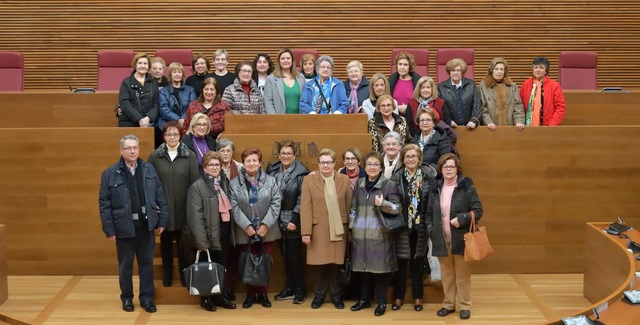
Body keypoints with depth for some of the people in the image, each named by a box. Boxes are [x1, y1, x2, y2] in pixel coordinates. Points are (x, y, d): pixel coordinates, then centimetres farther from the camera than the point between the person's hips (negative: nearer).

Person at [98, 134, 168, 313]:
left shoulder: (149, 169, 1)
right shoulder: (110, 173, -6)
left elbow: (160, 197, 4)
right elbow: (104, 204, -5)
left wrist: (162, 220, 1)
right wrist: (109, 229, -8)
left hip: (146, 225, 2)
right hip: (124, 226, -2)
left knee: (147, 263, 10)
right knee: (125, 264, 11)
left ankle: (147, 298, 22)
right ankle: (127, 298, 27)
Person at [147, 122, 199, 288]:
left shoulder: (190, 156, -3)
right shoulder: (155, 156, 0)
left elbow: (194, 183, -4)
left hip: (184, 207, -1)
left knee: (183, 242, 9)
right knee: (166, 241, 12)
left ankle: (185, 274, 23)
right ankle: (167, 275, 25)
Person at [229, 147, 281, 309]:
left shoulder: (271, 181, 2)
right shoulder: (234, 183, 2)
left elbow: (276, 203, -3)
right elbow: (234, 207, -5)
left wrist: (266, 224, -12)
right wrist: (246, 225, -13)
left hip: (266, 231, 0)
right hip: (245, 232, 0)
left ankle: (263, 293, 20)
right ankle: (250, 294, 18)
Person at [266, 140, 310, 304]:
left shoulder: (301, 173, -8)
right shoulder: (272, 170, 6)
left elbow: (302, 199, -11)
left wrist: (294, 220, -14)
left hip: (293, 222, -4)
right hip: (278, 221, 4)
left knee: (295, 256, 0)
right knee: (285, 256, 11)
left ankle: (299, 289, 14)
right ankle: (289, 288, 22)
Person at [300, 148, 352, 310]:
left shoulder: (344, 180, 6)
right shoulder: (309, 180, 1)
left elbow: (349, 205, 5)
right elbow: (305, 208, -4)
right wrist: (306, 232, -9)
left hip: (338, 229, 1)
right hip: (318, 229, -1)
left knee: (336, 263, 5)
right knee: (319, 263, 4)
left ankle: (336, 294, 20)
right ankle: (319, 294, 20)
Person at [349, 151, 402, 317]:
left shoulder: (389, 184, -4)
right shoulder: (359, 184, 11)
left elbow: (398, 208, -6)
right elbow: (353, 207, 16)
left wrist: (383, 204, -22)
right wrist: (351, 227, 10)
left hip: (380, 235, -4)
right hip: (360, 234, 4)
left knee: (380, 268, -1)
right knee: (363, 267, 10)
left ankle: (381, 302, 12)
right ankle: (364, 299, 23)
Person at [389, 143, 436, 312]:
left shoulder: (429, 174, -2)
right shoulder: (396, 177, -2)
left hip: (421, 225, 0)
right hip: (402, 225, 0)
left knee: (417, 262, 9)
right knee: (401, 262, 6)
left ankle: (418, 297, 22)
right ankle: (398, 296, 19)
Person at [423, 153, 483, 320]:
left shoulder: (466, 186, -4)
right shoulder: (435, 188, 8)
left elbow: (478, 210, -4)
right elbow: (428, 213, 14)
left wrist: (462, 219, -18)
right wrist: (430, 229, 0)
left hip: (461, 239, -3)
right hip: (442, 240, 4)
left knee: (462, 275, 5)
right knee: (447, 275, 13)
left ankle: (464, 306, 15)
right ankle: (449, 304, 25)